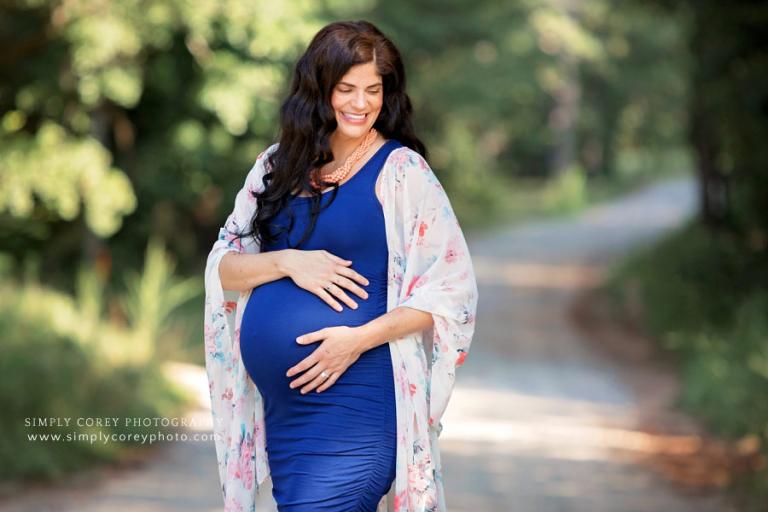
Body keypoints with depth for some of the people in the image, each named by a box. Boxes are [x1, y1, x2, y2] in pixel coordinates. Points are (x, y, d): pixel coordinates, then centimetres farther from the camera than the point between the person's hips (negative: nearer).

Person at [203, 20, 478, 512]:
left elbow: (451, 289, -7)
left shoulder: (401, 170, -4)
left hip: (353, 406, -5)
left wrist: (359, 339, -17)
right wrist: (287, 262, -11)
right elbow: (222, 268, 8)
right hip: (280, 406, 5)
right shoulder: (277, 167, 11)